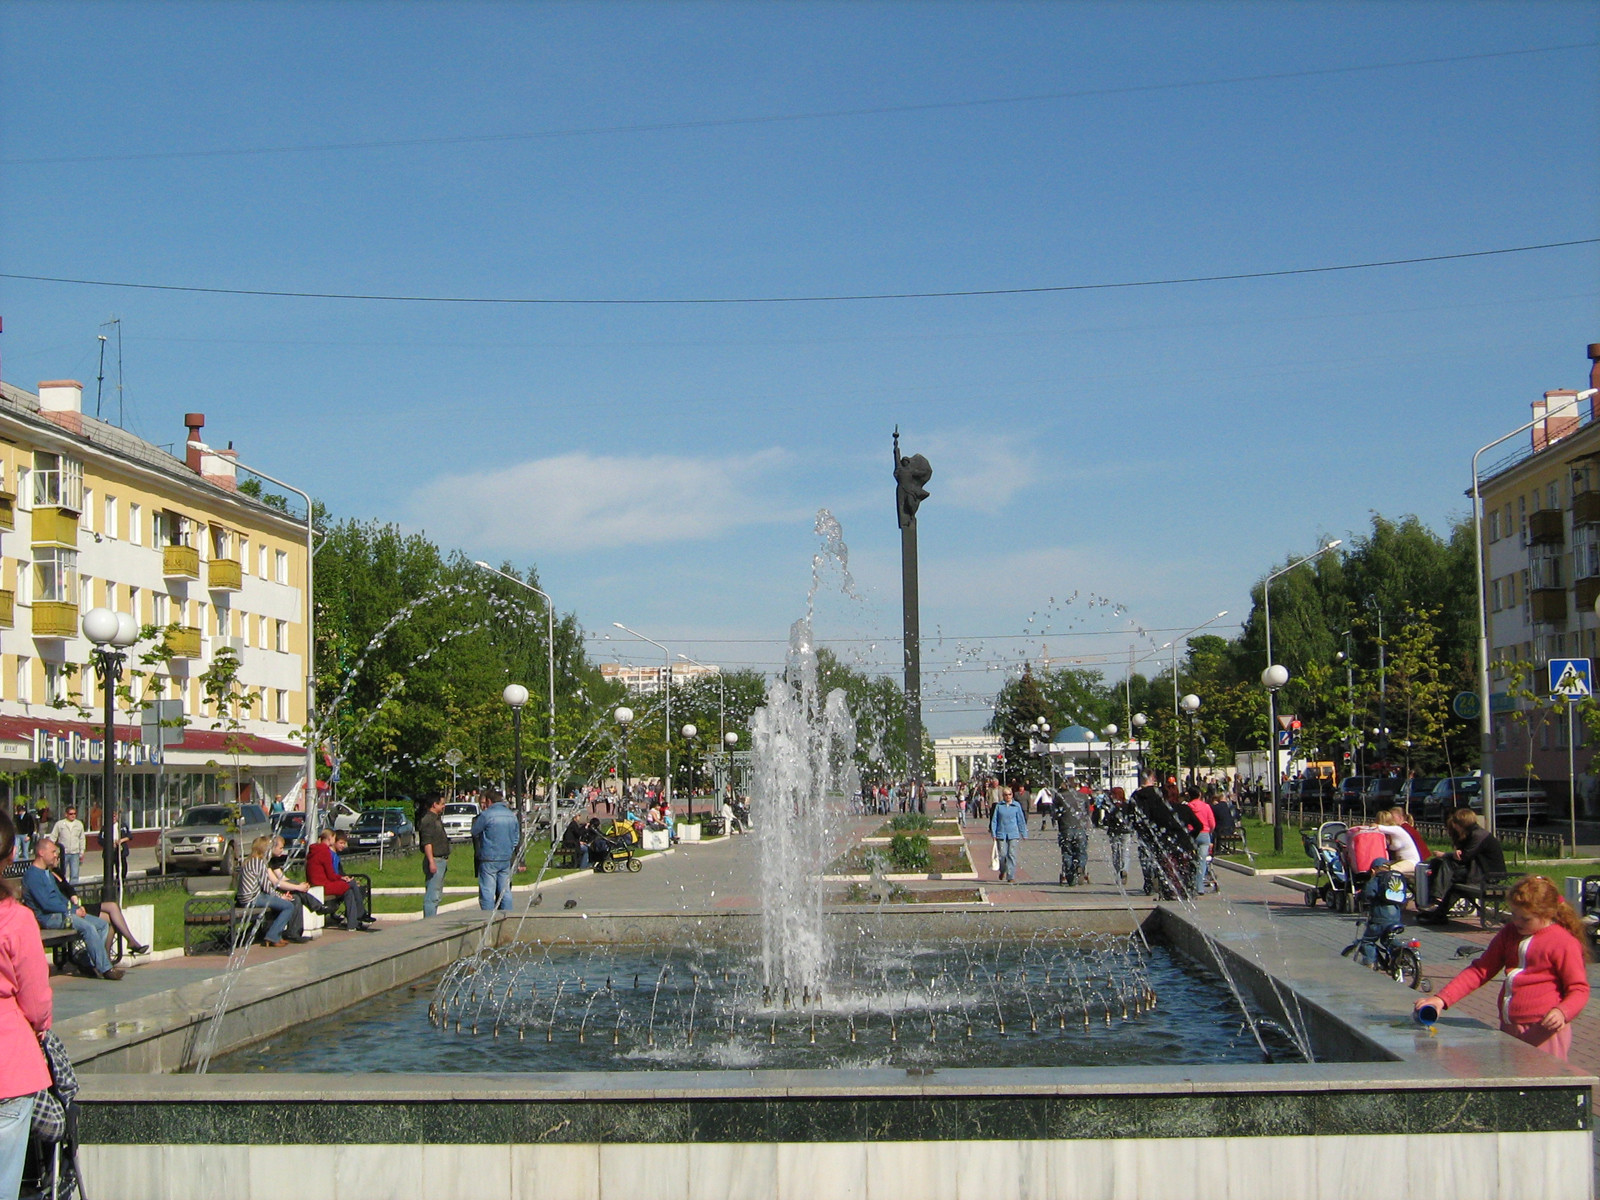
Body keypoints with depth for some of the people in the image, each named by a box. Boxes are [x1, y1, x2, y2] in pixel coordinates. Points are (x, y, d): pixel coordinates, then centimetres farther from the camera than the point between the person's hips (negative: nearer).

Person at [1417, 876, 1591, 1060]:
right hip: (1509, 1028, 7)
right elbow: (1480, 970, 14)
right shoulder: (1510, 932, 14)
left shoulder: (1564, 943, -8)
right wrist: (1442, 999, 3)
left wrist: (1562, 1012, -28)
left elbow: (1579, 989, -6)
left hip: (1544, 1031, -7)